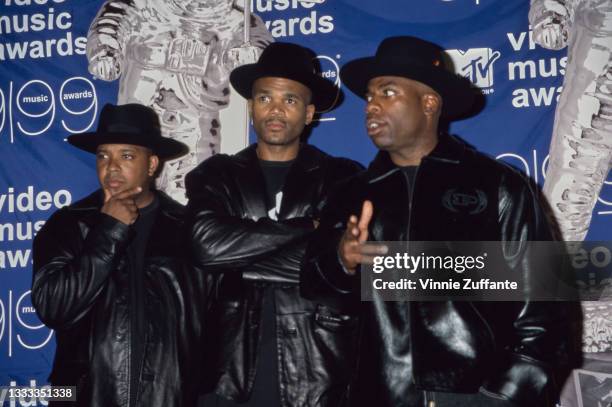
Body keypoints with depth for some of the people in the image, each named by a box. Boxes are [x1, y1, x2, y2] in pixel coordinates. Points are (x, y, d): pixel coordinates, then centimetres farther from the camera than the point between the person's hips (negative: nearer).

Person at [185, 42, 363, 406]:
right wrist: (306, 226, -8)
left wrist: (241, 261, -6)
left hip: (318, 375, -1)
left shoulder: (343, 179, 5)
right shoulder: (217, 176, 8)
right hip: (233, 374, 1)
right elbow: (208, 246, -10)